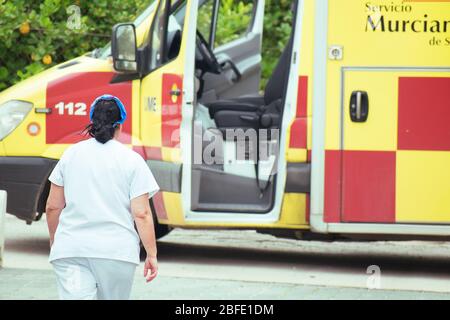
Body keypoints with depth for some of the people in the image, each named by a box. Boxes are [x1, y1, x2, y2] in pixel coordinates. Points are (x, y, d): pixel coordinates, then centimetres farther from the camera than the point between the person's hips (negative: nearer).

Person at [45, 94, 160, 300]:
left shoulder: (71, 154, 7)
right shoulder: (132, 161, -1)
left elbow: (53, 207, 10)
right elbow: (141, 214, -6)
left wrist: (54, 242, 24)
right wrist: (151, 254, 0)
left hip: (71, 250, 1)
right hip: (117, 252, -1)